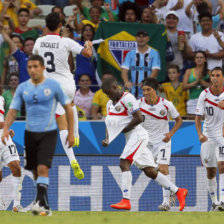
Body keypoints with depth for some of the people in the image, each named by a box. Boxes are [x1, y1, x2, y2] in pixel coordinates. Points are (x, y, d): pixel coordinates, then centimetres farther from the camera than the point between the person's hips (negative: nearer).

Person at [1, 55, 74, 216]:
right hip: (30, 133, 4)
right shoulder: (22, 88, 4)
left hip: (48, 133, -4)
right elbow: (13, 110, 4)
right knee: (35, 171, 8)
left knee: (43, 168, -19)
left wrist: (71, 133, 1)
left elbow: (68, 108, 3)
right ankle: (45, 206, 20)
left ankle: (41, 203, -23)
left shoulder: (53, 86, -4)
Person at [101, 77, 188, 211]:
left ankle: (126, 201, -25)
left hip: (137, 134, -9)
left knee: (124, 163, -20)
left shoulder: (127, 98, -10)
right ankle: (179, 191, 11)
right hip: (131, 138, 9)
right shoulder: (110, 104, 18)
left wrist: (122, 130, -13)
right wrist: (107, 140, 5)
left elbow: (138, 118, -17)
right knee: (150, 171, 5)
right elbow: (110, 124, 23)